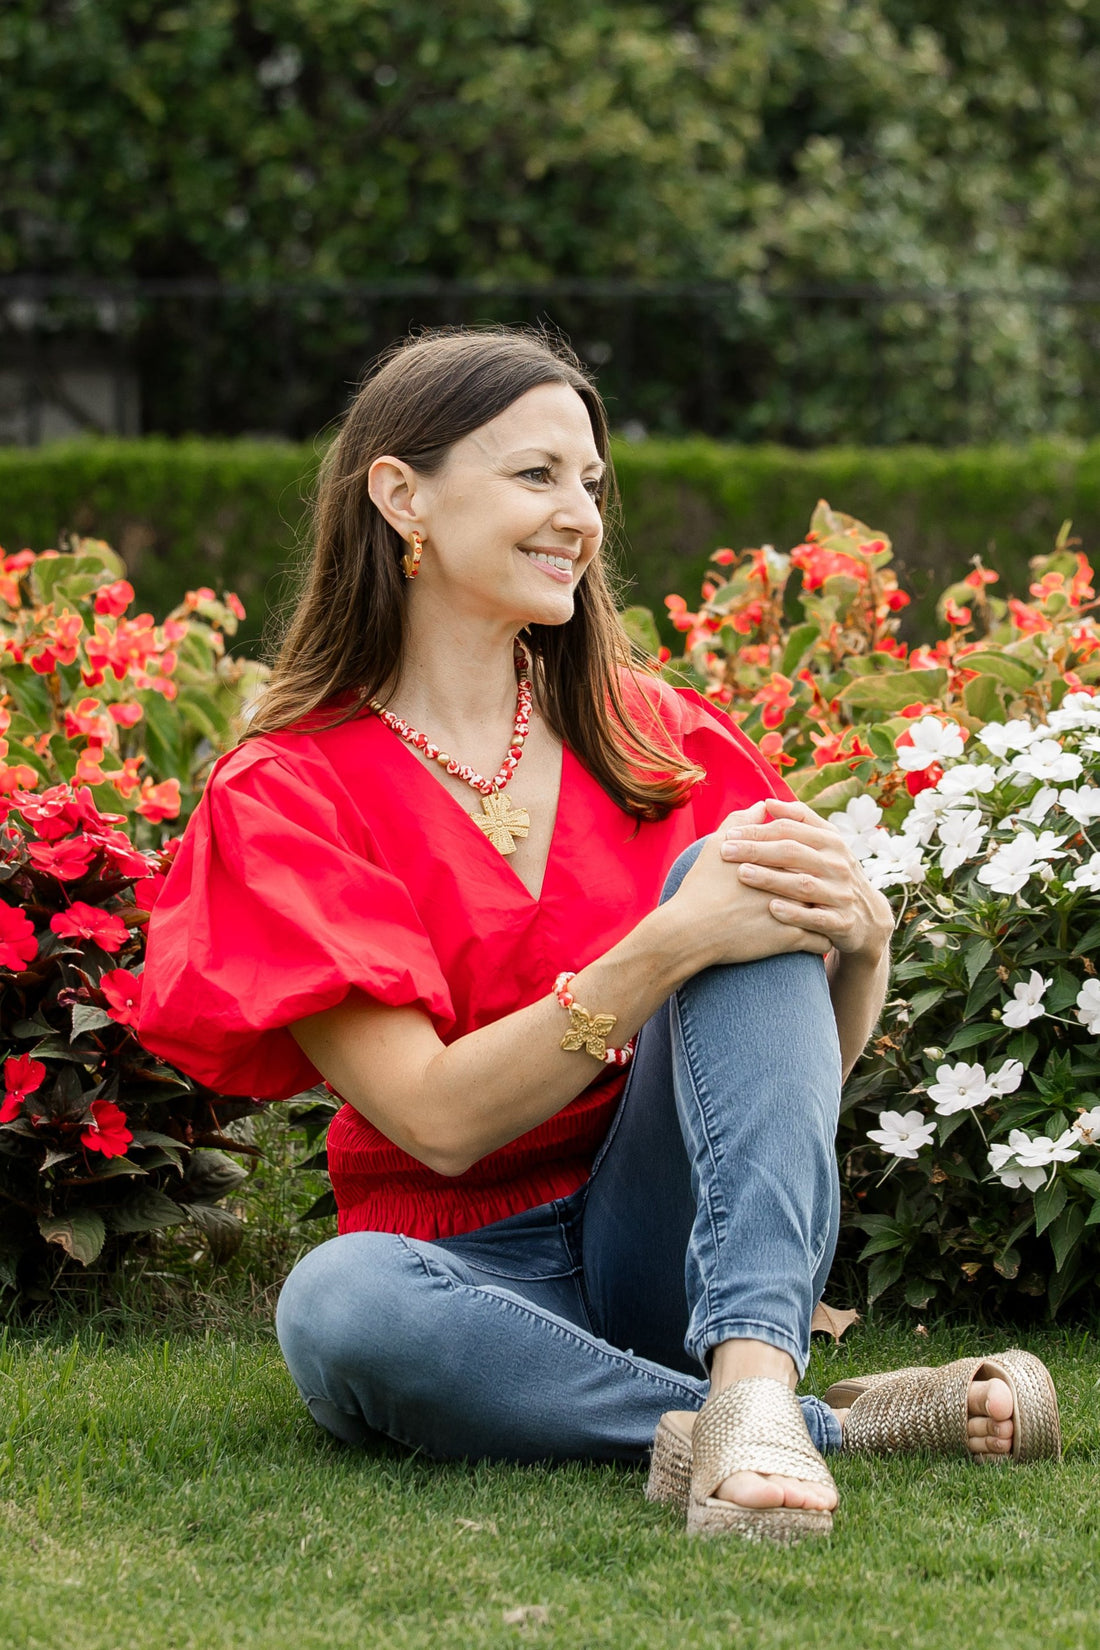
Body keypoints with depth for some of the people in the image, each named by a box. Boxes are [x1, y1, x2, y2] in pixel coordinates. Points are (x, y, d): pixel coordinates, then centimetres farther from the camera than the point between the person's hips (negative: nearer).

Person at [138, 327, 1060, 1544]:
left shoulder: (651, 738, 7)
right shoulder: (286, 794, -4)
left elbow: (816, 1058, 7)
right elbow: (437, 1119, -15)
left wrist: (858, 937, -17)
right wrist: (667, 950, -26)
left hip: (684, 1249, 3)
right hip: (475, 1273, -2)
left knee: (748, 883, -19)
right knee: (336, 1304, -37)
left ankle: (755, 1372, -39)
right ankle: (842, 1425, -28)